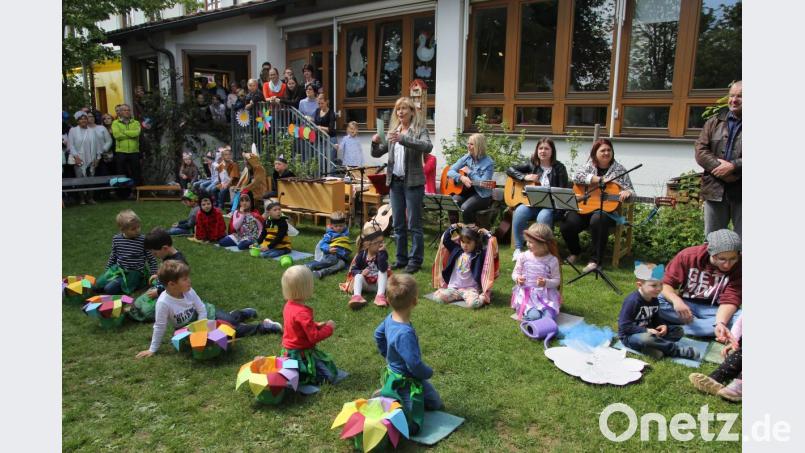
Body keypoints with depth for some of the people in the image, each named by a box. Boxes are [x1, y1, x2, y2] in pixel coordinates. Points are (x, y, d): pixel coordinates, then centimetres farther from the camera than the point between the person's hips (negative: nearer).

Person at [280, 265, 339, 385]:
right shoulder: (302, 313, -28)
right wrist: (329, 328, -11)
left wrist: (317, 325, 6)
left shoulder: (288, 305, 1)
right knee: (330, 373, -7)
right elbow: (314, 337, -25)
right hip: (301, 354, -9)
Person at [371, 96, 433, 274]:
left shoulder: (420, 129, -3)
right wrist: (375, 143, -9)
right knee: (398, 224, 11)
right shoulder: (392, 131, 13)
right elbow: (376, 153, 13)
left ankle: (415, 260, 8)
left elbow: (428, 147, -23)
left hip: (413, 182, -6)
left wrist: (403, 139, -31)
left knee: (414, 224, -1)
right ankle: (401, 259, 21)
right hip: (395, 181, 6)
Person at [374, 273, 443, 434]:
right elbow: (415, 365, -31)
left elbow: (378, 334, 12)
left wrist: (389, 357, 23)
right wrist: (429, 373, -9)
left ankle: (387, 395, 22)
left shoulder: (390, 318, -8)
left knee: (436, 403, 23)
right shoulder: (405, 333, -35)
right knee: (411, 426, -5)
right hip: (405, 382, -9)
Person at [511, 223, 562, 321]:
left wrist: (546, 283, -18)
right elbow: (515, 273, 11)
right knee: (533, 315, -30)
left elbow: (557, 280, 2)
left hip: (546, 293, 0)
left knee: (549, 315, -29)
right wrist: (517, 278, -13)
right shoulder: (523, 257, 0)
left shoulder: (552, 260, -4)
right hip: (526, 292, 0)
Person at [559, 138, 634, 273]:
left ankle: (595, 260, -24)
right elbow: (576, 177, -11)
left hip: (608, 208, -2)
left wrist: (626, 193, -26)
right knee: (566, 225, -22)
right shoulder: (590, 165, 9)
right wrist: (601, 179, -15)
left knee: (597, 220, -38)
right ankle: (575, 251, 11)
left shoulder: (619, 169, 5)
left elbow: (630, 190, 1)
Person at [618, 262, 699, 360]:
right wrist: (646, 330, -27)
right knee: (646, 338, -41)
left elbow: (655, 320, 15)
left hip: (647, 333, 9)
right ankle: (676, 350, -19)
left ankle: (654, 347, -21)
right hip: (629, 336, -9)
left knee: (678, 330, 3)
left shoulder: (654, 300, 3)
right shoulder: (632, 301, -22)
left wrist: (662, 326, -8)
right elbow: (624, 326, -23)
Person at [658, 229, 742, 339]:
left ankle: (678, 329, -29)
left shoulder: (738, 267, -14)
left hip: (715, 310, 0)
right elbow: (666, 284, -13)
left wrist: (720, 323, -40)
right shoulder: (688, 255, -14)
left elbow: (730, 299, -20)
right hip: (685, 305, 0)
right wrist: (676, 301, -35)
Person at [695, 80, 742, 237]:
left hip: (741, 193, -2)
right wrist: (719, 167, -13)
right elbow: (700, 150, 1)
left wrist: (733, 167, -18)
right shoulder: (714, 122, 11)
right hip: (715, 190, 3)